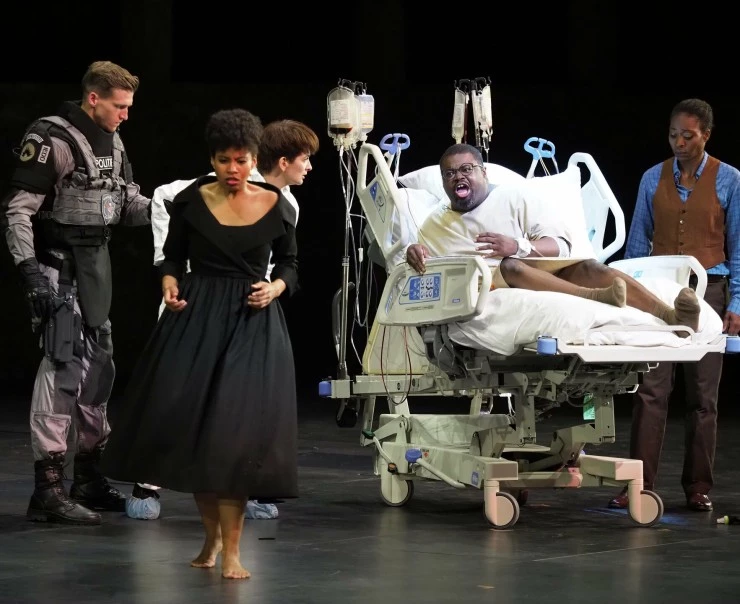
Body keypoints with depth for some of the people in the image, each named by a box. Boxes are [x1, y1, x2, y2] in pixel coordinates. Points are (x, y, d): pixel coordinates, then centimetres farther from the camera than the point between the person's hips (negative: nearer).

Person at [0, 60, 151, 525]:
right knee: (64, 364, -14)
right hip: (58, 264, -9)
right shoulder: (52, 140, -17)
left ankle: (89, 478, 27)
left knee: (99, 365, 14)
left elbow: (128, 201, 17)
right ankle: (48, 490, -13)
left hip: (97, 263, 9)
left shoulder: (112, 143, 9)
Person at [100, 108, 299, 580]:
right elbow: (173, 255, 10)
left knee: (235, 431, -11)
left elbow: (290, 264, 12)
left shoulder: (276, 206, 1)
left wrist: (275, 288, -8)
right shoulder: (191, 201, 1)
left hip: (253, 324, -1)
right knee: (187, 425, -2)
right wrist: (170, 285, -10)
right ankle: (213, 535, 19)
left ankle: (231, 551, -5)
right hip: (195, 317, 1)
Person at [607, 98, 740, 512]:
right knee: (651, 389, -6)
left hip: (706, 291, -1)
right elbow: (638, 241, 12)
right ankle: (640, 483, -4)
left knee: (703, 393, 3)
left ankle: (699, 487, 11)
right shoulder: (653, 179, 7)